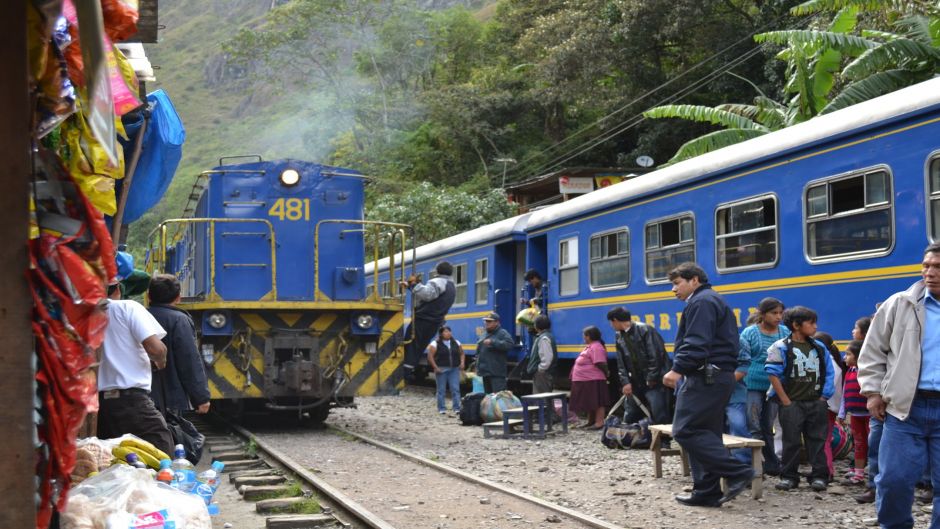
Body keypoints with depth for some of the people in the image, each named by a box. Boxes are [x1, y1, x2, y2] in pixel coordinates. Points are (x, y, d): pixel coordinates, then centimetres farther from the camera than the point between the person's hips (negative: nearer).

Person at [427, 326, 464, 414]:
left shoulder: (456, 343, 10)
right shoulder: (435, 344, -3)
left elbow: (461, 353, 19)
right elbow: (430, 356, -6)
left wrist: (462, 362, 2)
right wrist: (435, 367, -12)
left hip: (454, 369, 3)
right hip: (441, 370, -3)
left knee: (455, 389, -4)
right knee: (441, 390, 2)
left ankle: (456, 408, -1)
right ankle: (441, 409, 10)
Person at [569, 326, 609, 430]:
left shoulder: (596, 347, -18)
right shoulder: (590, 346, 17)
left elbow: (600, 363, -23)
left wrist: (606, 373, -12)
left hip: (594, 380, -11)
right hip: (586, 380, 11)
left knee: (597, 402, -8)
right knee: (589, 401, 17)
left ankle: (599, 422, -7)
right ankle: (591, 421, 26)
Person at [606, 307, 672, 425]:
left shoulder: (645, 330, -11)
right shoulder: (619, 336, 12)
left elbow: (656, 355, -14)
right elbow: (621, 363, 10)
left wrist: (652, 378, -14)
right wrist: (625, 382, -2)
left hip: (654, 382, -8)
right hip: (636, 383, 8)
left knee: (660, 417, -13)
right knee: (630, 418, 12)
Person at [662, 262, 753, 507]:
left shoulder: (701, 302, -9)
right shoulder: (713, 301, 25)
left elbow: (697, 343, -22)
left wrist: (678, 369, -27)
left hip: (705, 377, -11)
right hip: (719, 377, 11)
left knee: (685, 430, -13)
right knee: (704, 433, 10)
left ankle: (736, 473, -16)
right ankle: (706, 492, 9)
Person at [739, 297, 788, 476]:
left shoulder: (785, 333, 7)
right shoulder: (750, 333, -3)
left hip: (774, 387, 4)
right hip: (753, 386, -4)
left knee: (768, 427, 13)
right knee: (754, 427, -5)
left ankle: (771, 464, 21)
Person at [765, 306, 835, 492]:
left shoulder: (820, 348, 10)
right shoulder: (781, 348, -4)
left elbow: (829, 374, 13)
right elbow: (773, 374, -7)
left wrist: (823, 398, 3)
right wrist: (785, 401, -9)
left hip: (816, 403, 3)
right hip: (792, 403, -3)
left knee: (817, 440, 4)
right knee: (791, 441, 1)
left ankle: (819, 476, 9)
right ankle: (789, 476, 9)